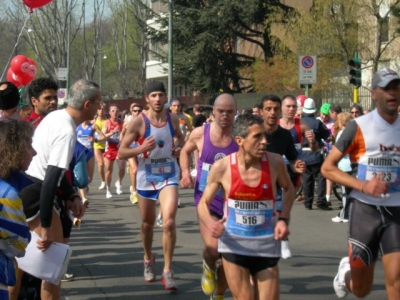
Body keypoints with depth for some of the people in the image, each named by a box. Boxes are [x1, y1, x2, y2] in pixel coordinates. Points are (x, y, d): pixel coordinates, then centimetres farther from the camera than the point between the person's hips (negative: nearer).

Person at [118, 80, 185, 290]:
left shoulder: (173, 119, -1)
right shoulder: (138, 122, -11)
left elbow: (180, 138, 21)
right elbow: (121, 153, -10)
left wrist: (180, 148, -1)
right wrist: (142, 148, -26)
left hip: (168, 176, 1)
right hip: (146, 177, -1)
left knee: (169, 222, -15)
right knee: (147, 223, 15)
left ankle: (167, 271, -5)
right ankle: (148, 259, 42)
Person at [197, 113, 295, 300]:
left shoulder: (275, 162, -10)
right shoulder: (222, 167, -12)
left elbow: (288, 189, 11)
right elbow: (203, 203, 0)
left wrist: (283, 219, -4)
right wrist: (210, 223, -22)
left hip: (267, 245, 1)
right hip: (234, 244, -1)